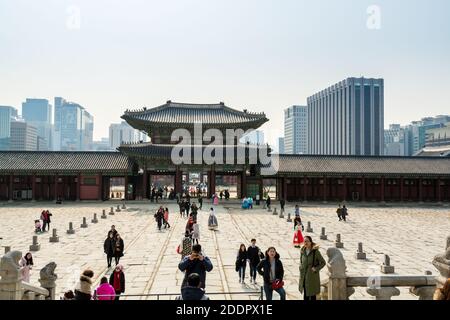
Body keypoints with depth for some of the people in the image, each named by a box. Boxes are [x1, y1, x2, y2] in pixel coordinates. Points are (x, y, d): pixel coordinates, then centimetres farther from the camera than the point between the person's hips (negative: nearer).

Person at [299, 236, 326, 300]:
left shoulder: (315, 251, -11)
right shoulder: (302, 251, 3)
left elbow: (323, 262, -4)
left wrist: (316, 269, -14)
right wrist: (301, 268, 5)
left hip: (312, 275, -4)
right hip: (304, 276, 4)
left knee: (312, 294, 2)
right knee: (305, 294, 11)